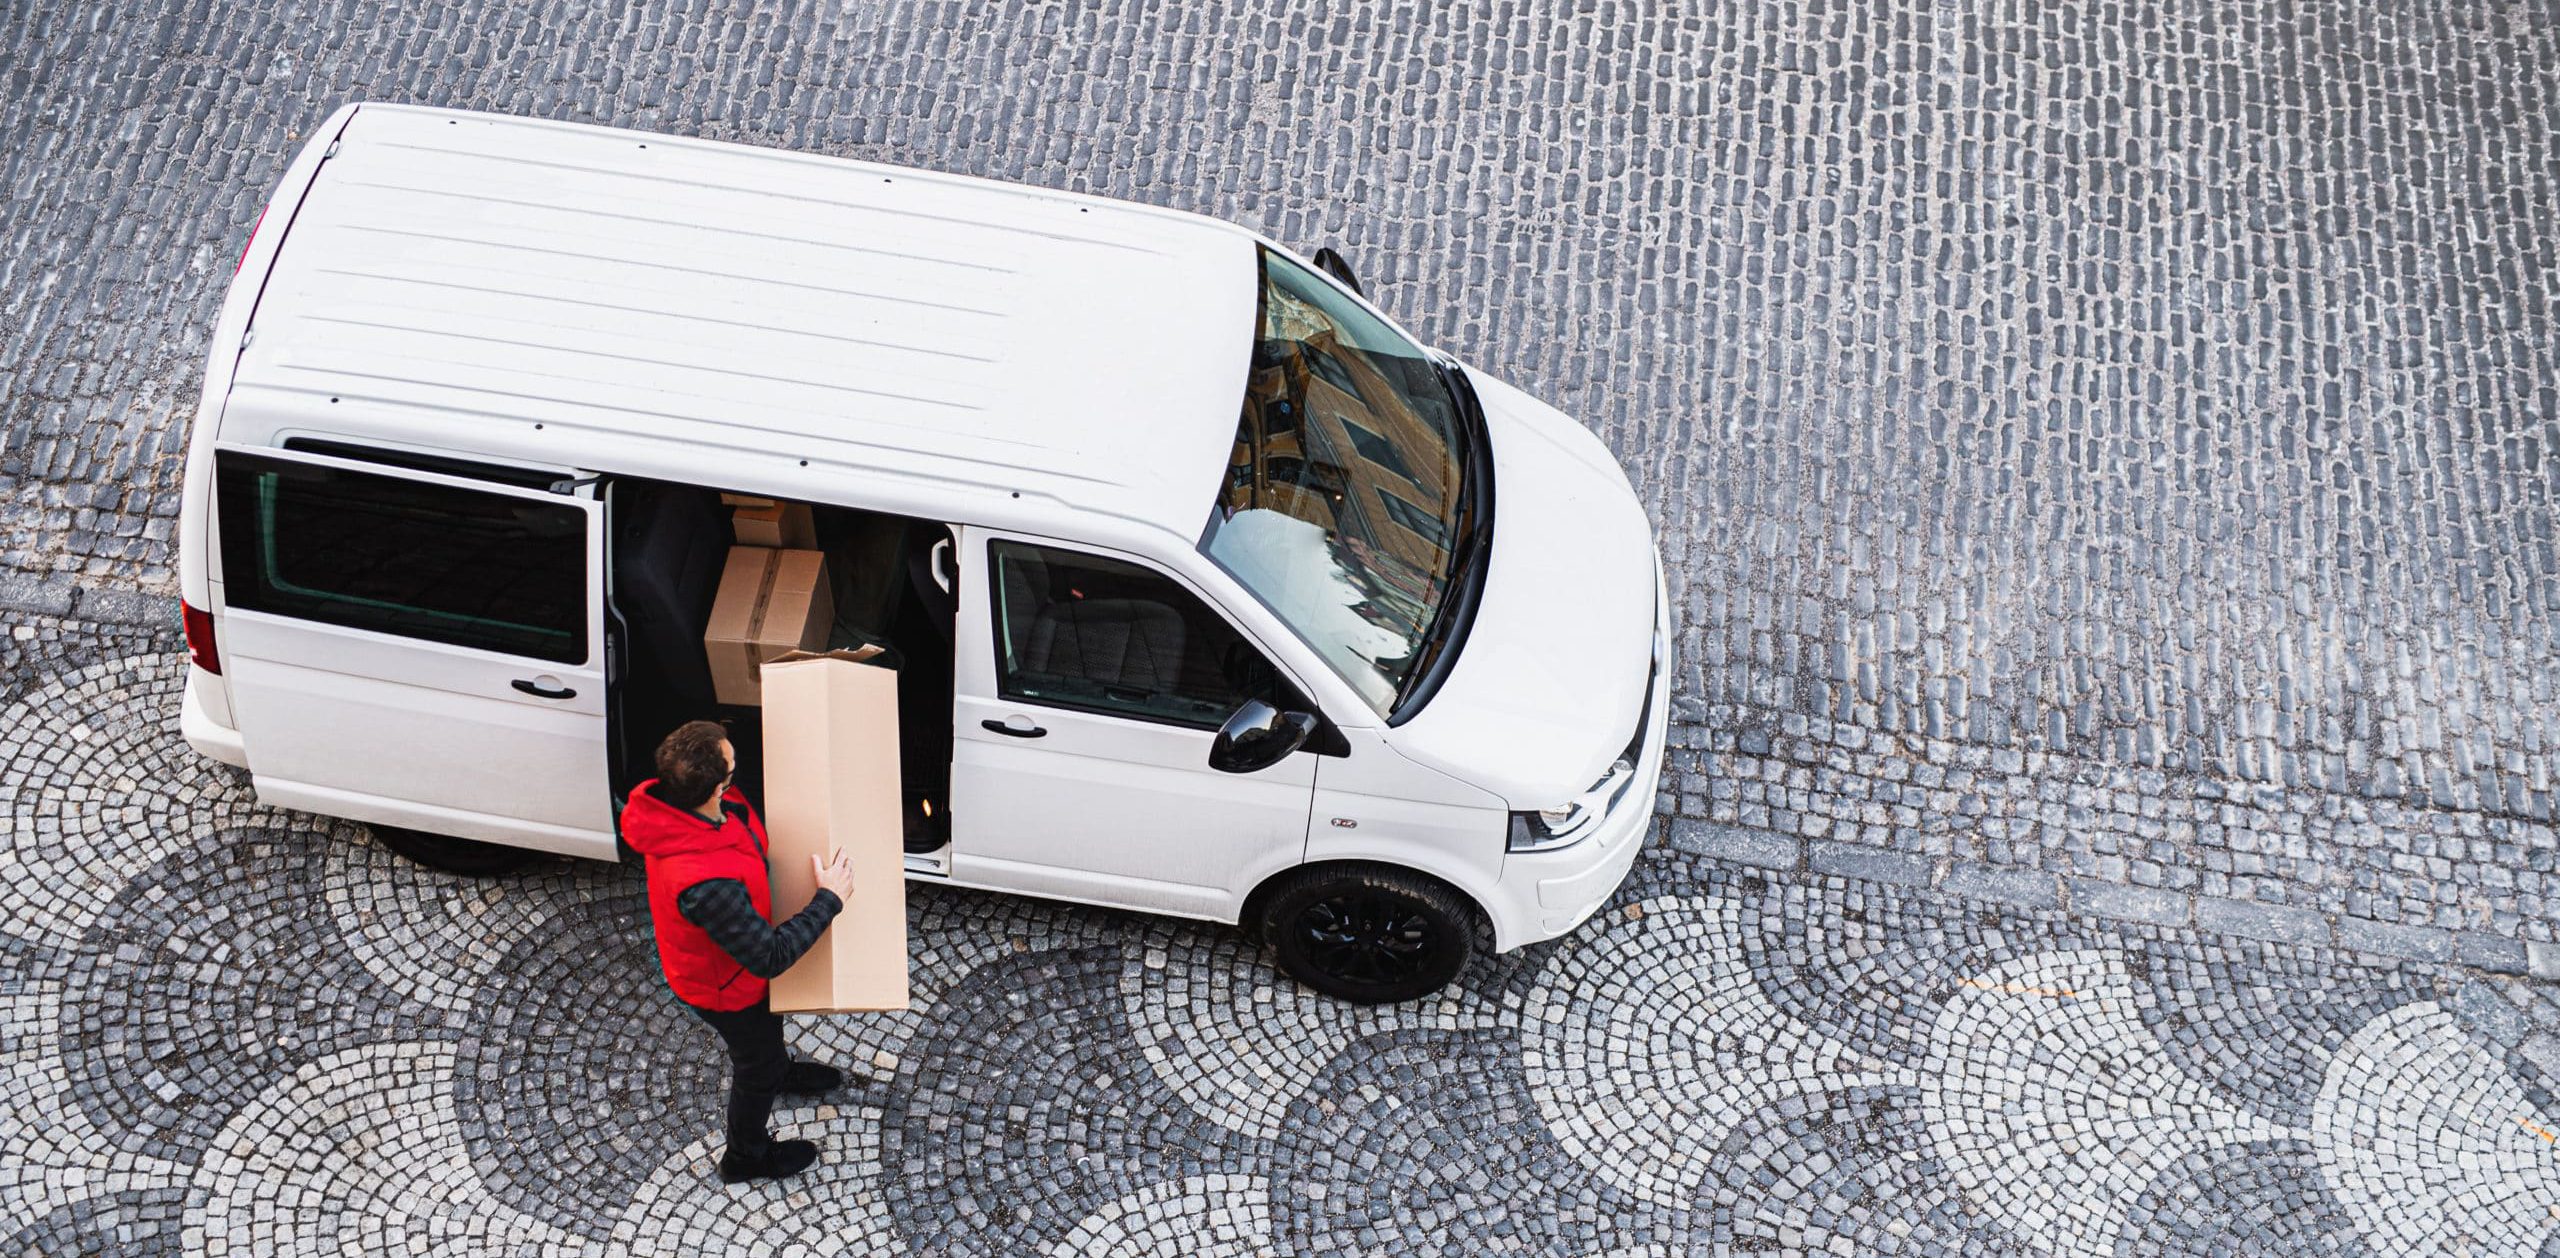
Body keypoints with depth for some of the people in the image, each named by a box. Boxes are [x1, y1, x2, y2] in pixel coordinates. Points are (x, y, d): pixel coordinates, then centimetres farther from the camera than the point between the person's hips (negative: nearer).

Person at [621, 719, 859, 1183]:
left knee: (768, 1025, 37)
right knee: (758, 1064, 24)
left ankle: (780, 1074, 69)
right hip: (724, 987, -7)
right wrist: (829, 899, -30)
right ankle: (747, 1156, 52)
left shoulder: (672, 800, -25)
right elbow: (770, 956, -37)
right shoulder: (706, 883, -50)